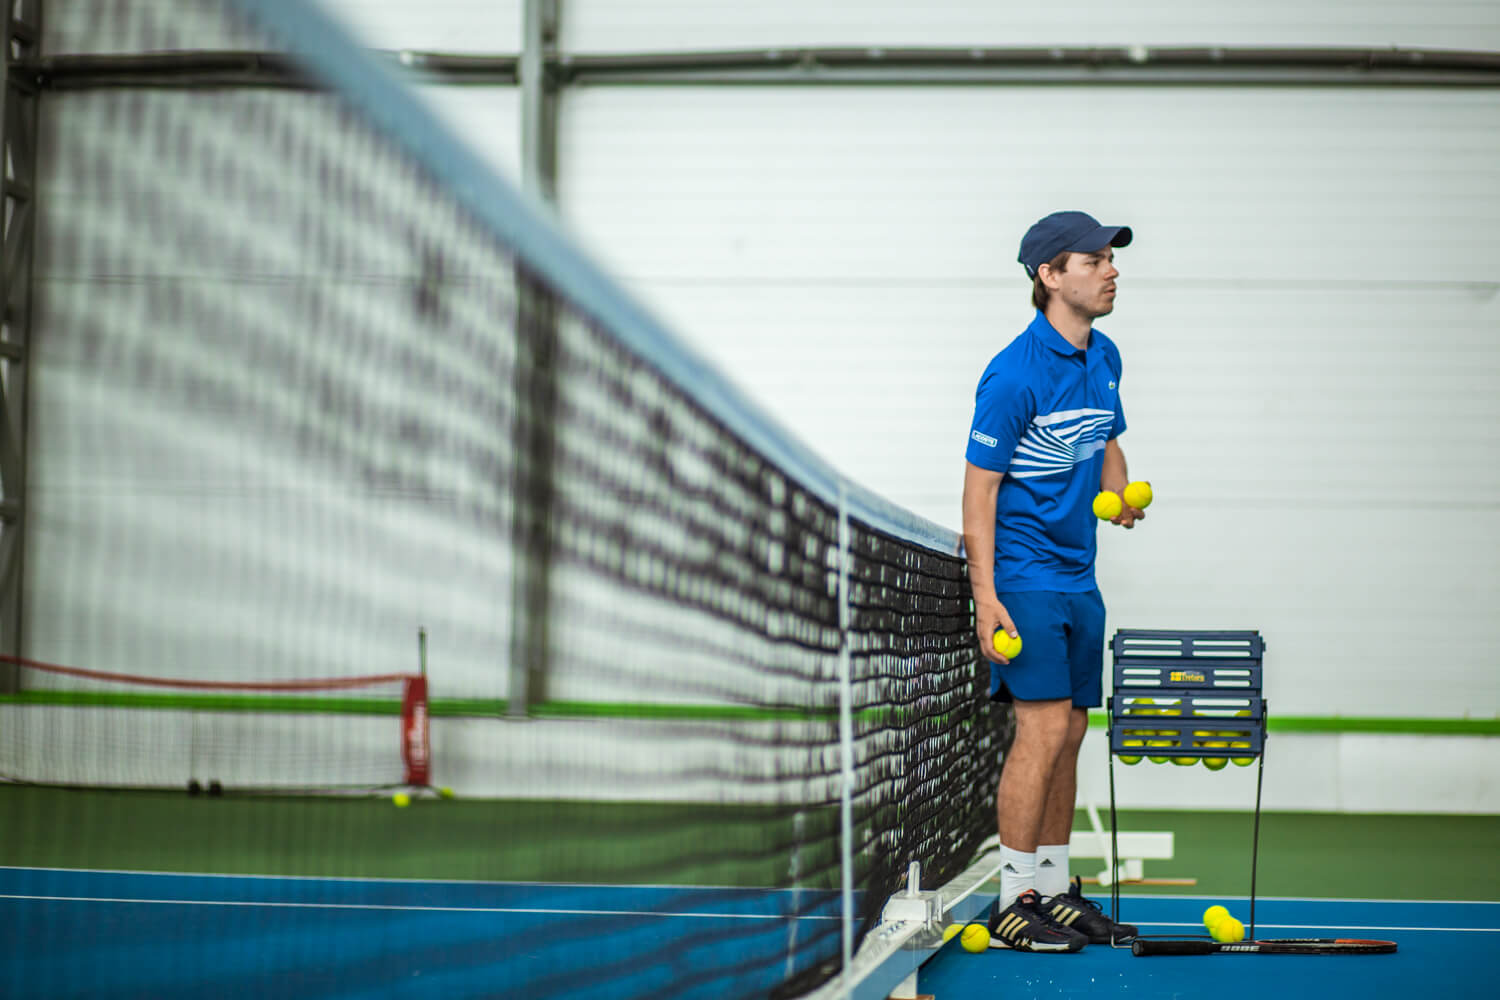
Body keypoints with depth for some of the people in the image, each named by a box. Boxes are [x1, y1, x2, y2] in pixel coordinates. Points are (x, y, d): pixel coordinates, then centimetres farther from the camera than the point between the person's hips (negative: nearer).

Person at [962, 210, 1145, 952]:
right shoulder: (1014, 374, -16)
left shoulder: (1105, 359, 9)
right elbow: (979, 486, -14)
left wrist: (1118, 494, 3)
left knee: (1068, 733, 11)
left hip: (1079, 577, 8)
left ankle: (1054, 889, 20)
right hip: (1024, 577, -8)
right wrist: (985, 597, -20)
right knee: (1044, 727, -12)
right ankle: (1014, 903, -6)